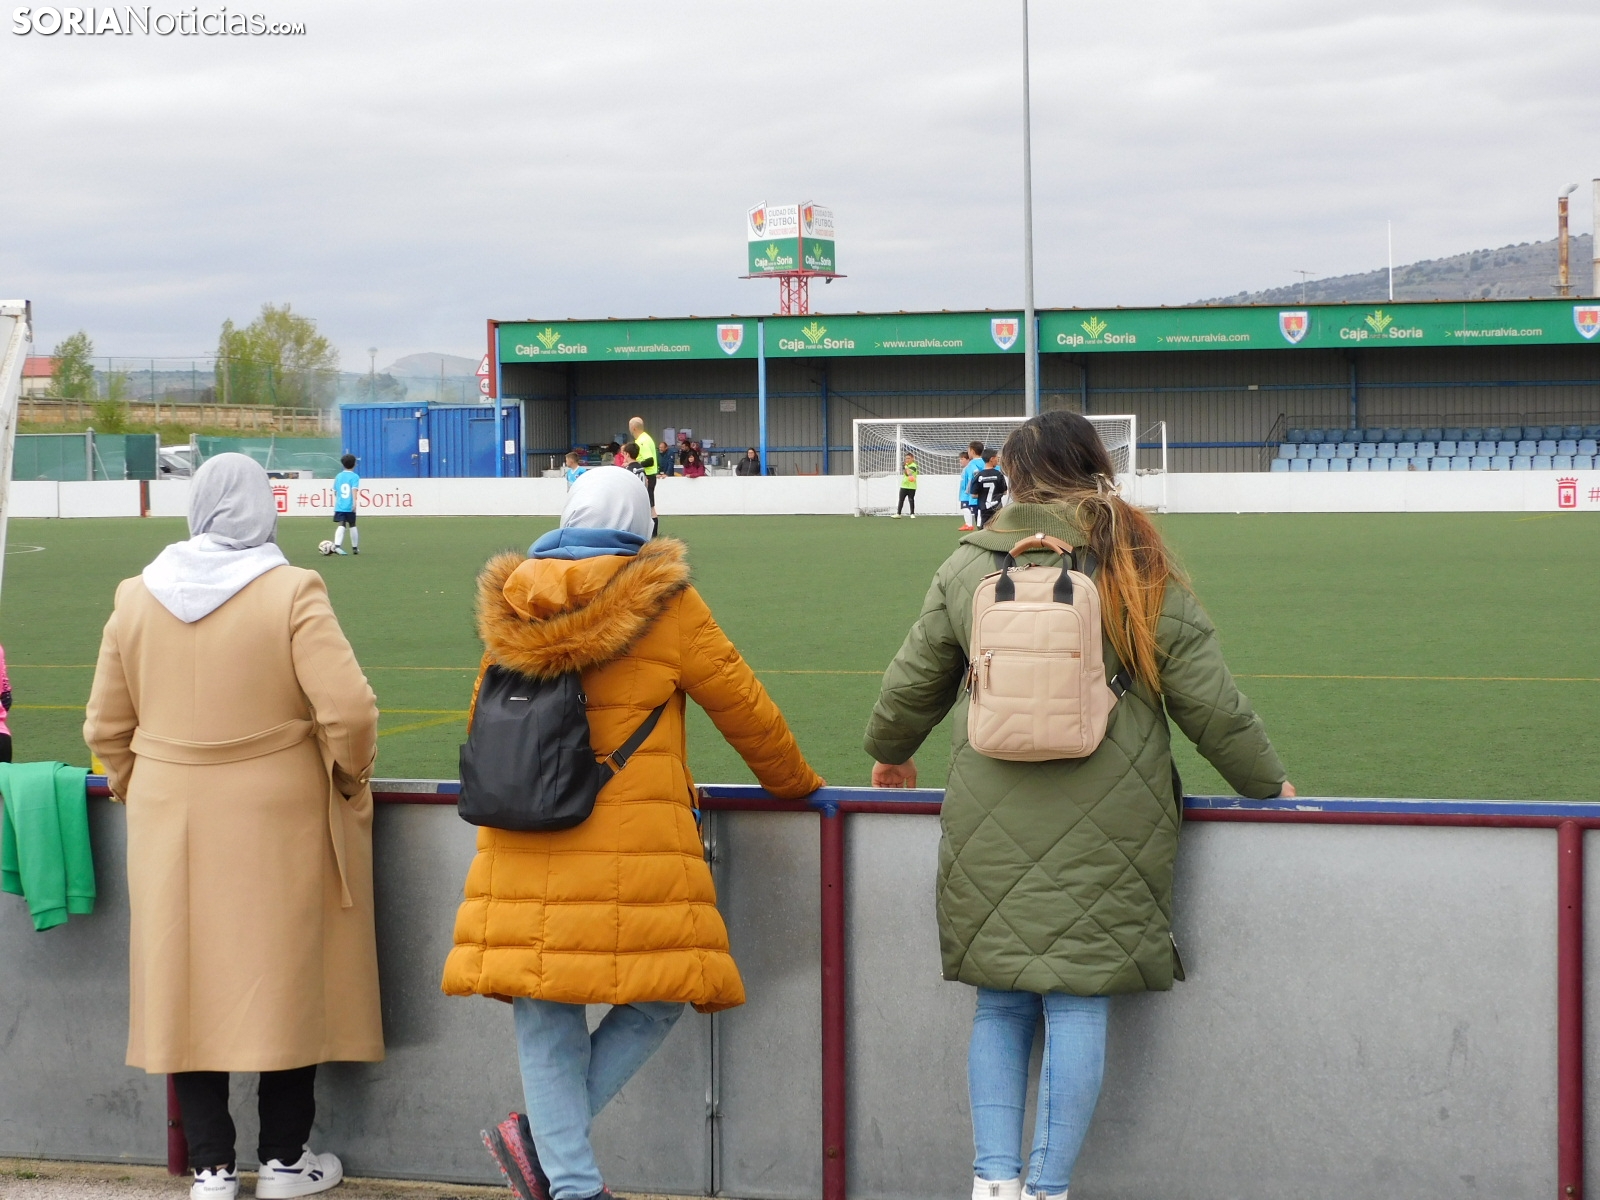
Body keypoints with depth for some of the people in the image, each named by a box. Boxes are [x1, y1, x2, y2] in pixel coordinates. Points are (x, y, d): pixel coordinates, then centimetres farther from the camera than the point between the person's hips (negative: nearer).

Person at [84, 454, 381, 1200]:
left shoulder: (137, 598, 2)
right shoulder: (292, 593, -11)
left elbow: (107, 728, 7)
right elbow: (348, 711, -15)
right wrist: (351, 778, 3)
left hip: (170, 826, 3)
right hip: (279, 823, -3)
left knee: (189, 989, 9)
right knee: (287, 982, 9)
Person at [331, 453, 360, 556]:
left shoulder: (338, 476, 9)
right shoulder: (355, 476, -3)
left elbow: (335, 492, 15)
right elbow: (355, 489, -18)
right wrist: (354, 502, -24)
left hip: (339, 507, 2)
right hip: (350, 507, -2)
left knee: (340, 526, -6)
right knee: (352, 526, 13)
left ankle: (337, 545, -27)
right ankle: (355, 548, 23)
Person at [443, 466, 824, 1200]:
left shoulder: (511, 606, 12)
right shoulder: (663, 604, -1)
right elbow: (742, 707, 7)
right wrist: (795, 783, 23)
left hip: (522, 850, 5)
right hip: (632, 849, -5)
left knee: (543, 1022, 9)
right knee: (656, 1000, 7)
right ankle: (541, 1137, -2)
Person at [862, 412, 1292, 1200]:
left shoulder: (968, 568, 4)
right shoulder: (1143, 577, 0)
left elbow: (913, 682, 14)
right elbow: (1211, 705, 2)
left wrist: (889, 751, 35)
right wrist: (1268, 784, 16)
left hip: (992, 827, 2)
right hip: (1106, 831, -1)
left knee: (1000, 1001, 12)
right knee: (1078, 1002, 3)